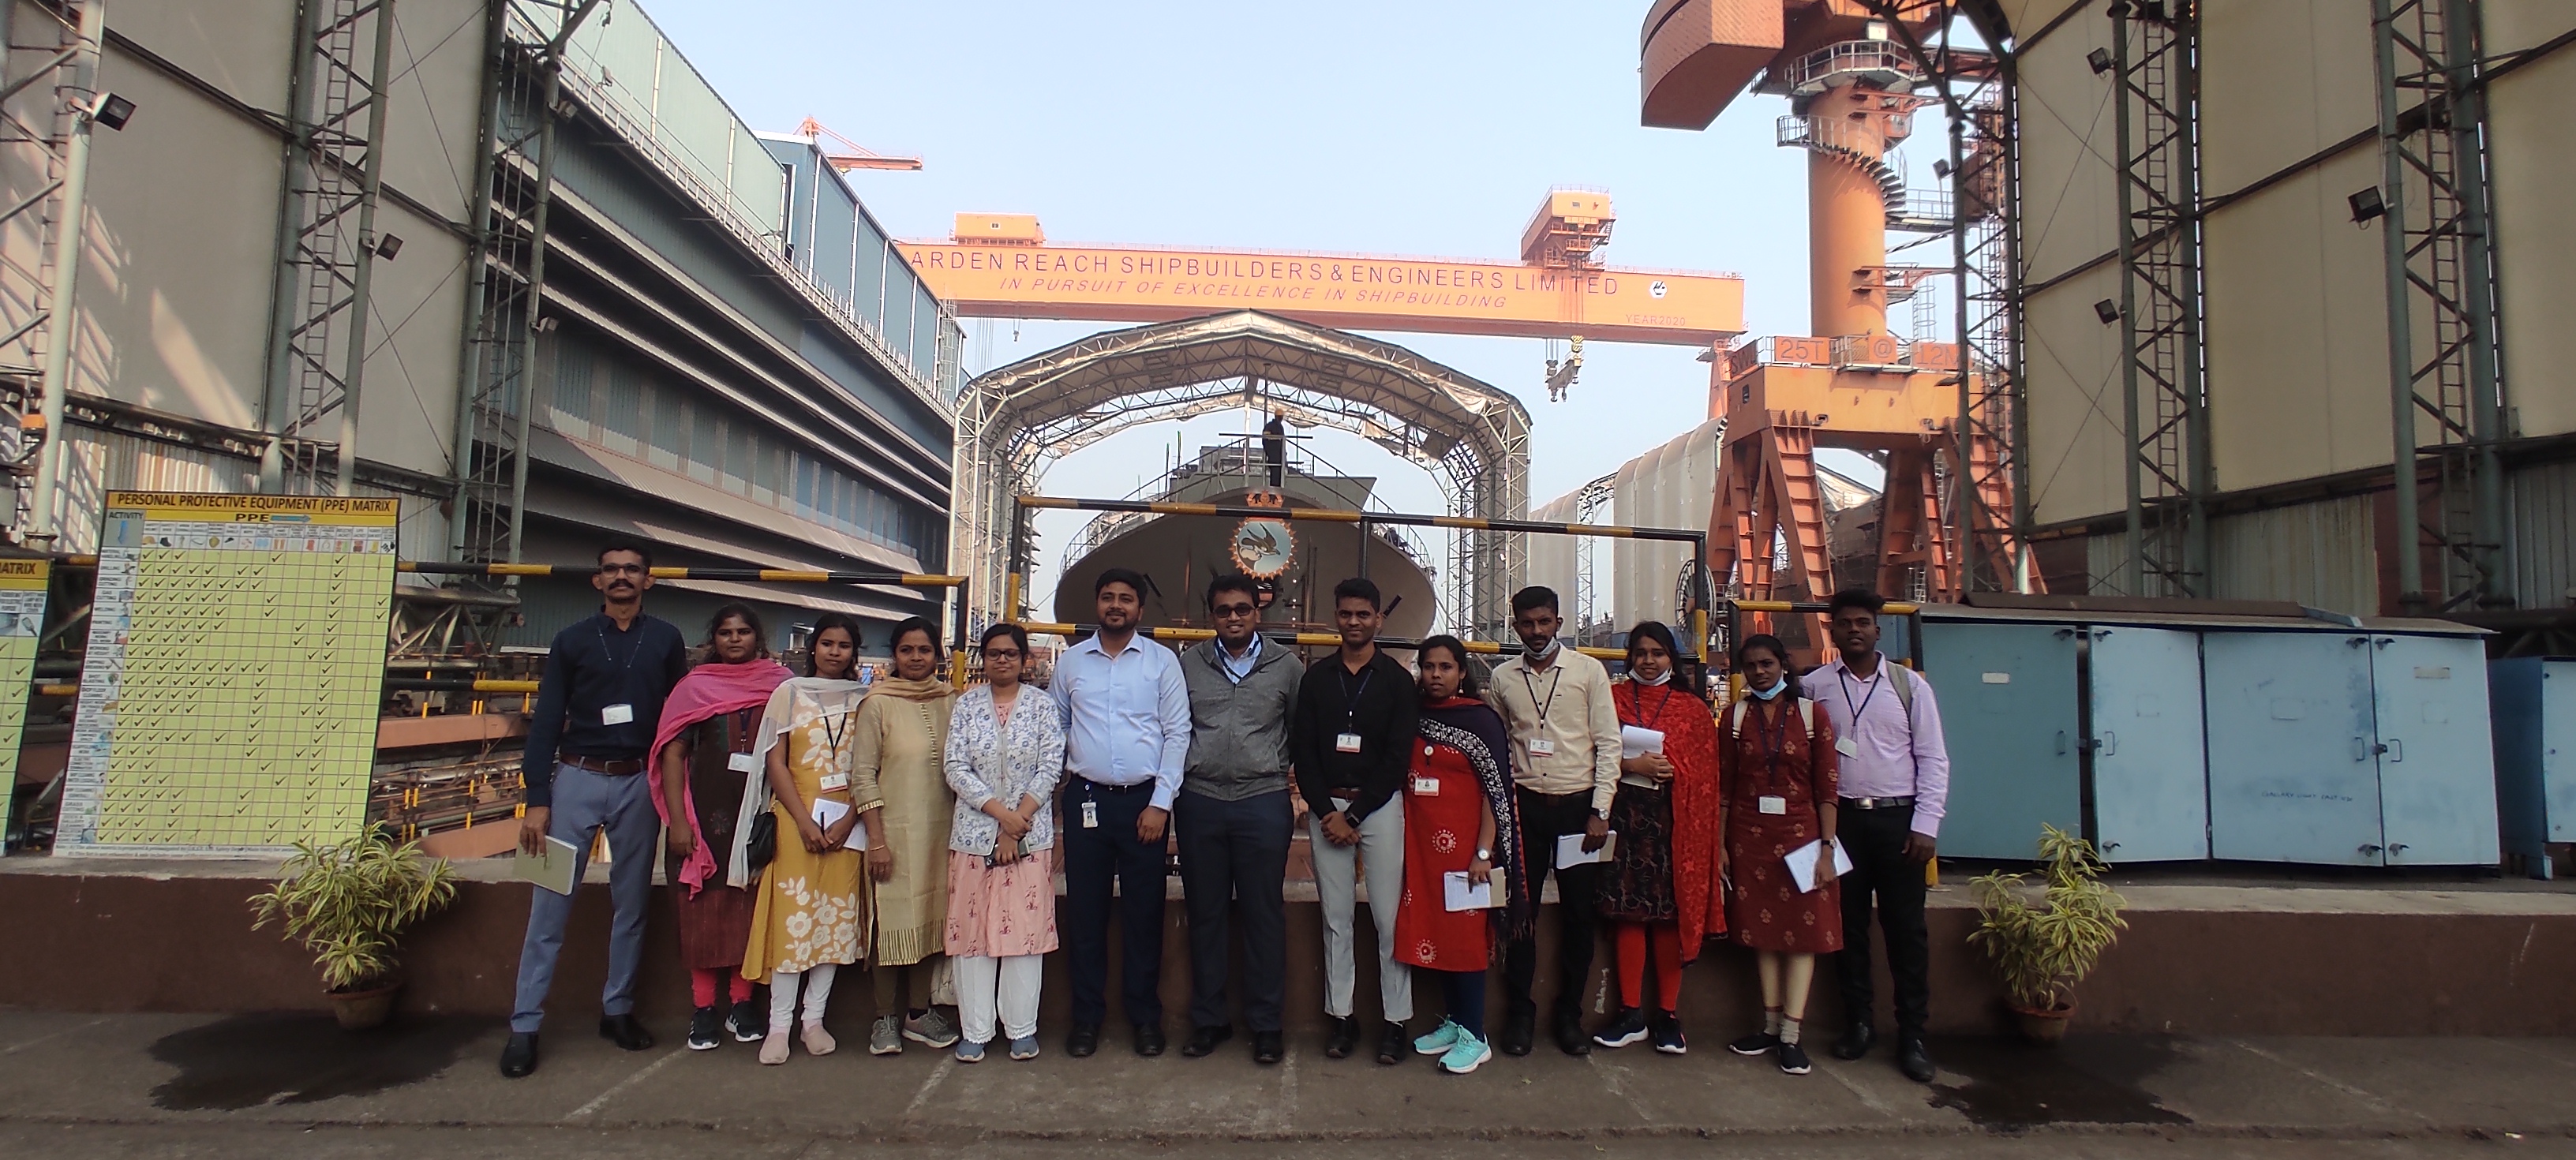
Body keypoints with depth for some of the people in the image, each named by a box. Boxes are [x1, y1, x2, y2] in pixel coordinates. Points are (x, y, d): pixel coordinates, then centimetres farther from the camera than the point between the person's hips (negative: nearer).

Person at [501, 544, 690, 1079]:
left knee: (631, 904, 7)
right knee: (550, 905, -2)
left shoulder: (666, 641, 8)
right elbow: (546, 722, 3)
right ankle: (524, 1026, 5)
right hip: (576, 778, -1)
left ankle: (617, 1010, 19)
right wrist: (537, 800, -4)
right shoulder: (572, 641, 7)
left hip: (639, 783, 1)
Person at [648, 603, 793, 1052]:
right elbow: (673, 753, -1)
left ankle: (742, 1005, 16)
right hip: (707, 816, -1)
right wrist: (678, 820, -8)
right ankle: (702, 1010, 12)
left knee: (749, 909, 5)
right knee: (703, 909, 3)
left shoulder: (781, 684, 6)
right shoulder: (695, 686, 3)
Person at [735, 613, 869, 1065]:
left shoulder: (863, 701, 8)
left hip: (845, 822, 2)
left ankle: (815, 1019, 13)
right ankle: (779, 1024, 4)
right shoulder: (790, 693, 5)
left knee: (836, 918, 3)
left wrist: (849, 819, -8)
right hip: (796, 818, -2)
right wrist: (804, 820, -9)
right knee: (791, 916, -4)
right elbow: (775, 761, 0)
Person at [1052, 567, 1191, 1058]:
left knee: (1144, 914, 5)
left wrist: (1161, 802, -6)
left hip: (1144, 801, -1)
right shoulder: (1070, 662, 7)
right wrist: (1059, 781, 4)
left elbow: (1177, 734, -1)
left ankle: (1145, 1017, 19)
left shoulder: (1162, 661, 1)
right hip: (1086, 799, 2)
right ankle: (1087, 1016, 20)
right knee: (1085, 912, 7)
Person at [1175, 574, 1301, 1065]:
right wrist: (1178, 778, 6)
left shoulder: (1285, 666, 3)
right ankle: (1208, 1019, 21)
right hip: (1200, 802, 2)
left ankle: (1266, 1024, 15)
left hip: (1263, 801, -1)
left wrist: (1287, 773, 5)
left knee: (1264, 915, 4)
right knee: (1206, 914, 9)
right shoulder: (1189, 664, 7)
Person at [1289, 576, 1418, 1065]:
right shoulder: (1316, 677, 8)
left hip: (1379, 806, -2)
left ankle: (1396, 1020, 8)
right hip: (1326, 807, 2)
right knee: (1335, 916, 6)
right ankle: (1342, 1016, 15)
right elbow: (1302, 749, 4)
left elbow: (1398, 758, -4)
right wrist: (1325, 812, -7)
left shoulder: (1397, 680, 1)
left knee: (1389, 916, -1)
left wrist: (1355, 815, -9)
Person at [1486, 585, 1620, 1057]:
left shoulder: (1588, 670, -1)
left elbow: (1608, 743, -2)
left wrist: (1599, 811, -7)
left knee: (1579, 912, 6)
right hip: (1525, 804, 1)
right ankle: (1520, 1012, 17)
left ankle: (1570, 1013, 21)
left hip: (1577, 804, -1)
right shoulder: (1503, 677, 5)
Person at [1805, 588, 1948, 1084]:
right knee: (1848, 923, 7)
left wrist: (1925, 825, -4)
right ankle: (1859, 1023, 19)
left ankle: (1913, 1035, 11)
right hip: (1841, 817, 1)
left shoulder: (1910, 685, 3)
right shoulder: (1814, 687, 3)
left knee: (1906, 928, 2)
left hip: (1897, 819, 0)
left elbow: (1933, 759, 2)